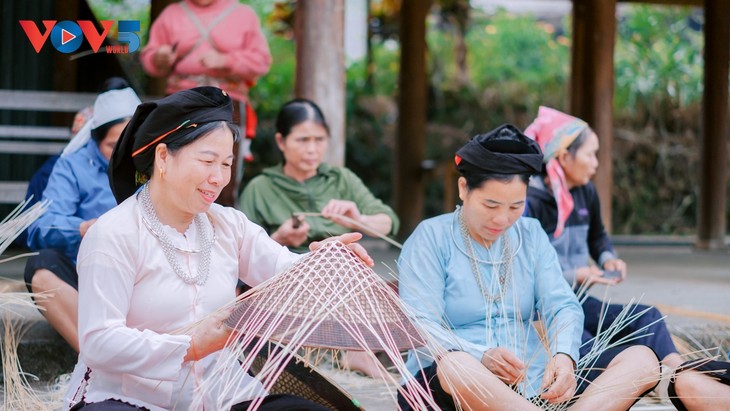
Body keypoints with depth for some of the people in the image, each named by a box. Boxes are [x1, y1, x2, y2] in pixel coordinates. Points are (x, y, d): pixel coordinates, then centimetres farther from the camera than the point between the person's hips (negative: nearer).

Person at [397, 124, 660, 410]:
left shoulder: (531, 236, 14)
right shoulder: (431, 238, -1)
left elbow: (562, 306, 3)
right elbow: (420, 327, -12)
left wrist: (564, 355, -21)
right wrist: (482, 358, -30)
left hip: (532, 387, 5)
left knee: (643, 360, -12)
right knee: (454, 366, -40)